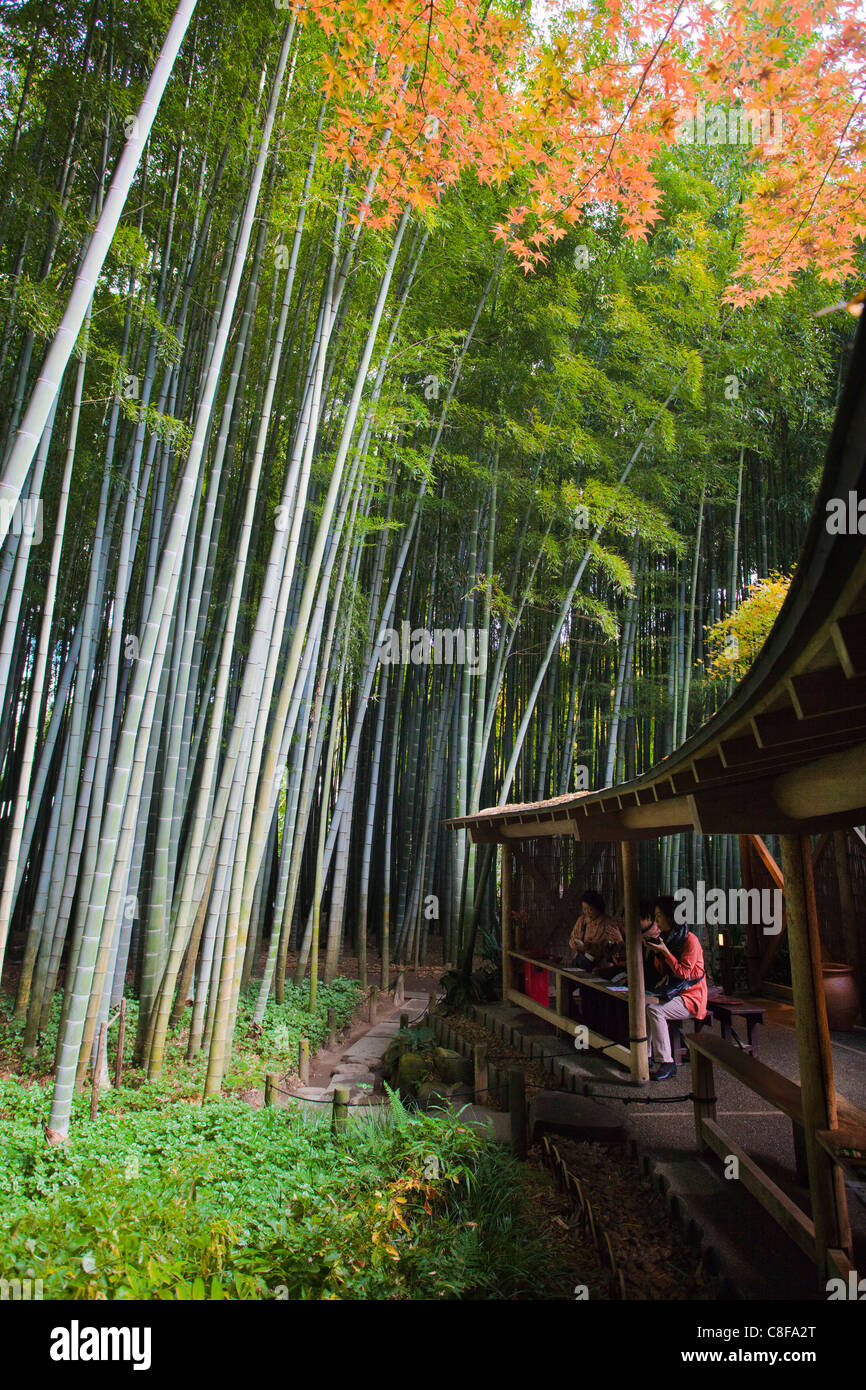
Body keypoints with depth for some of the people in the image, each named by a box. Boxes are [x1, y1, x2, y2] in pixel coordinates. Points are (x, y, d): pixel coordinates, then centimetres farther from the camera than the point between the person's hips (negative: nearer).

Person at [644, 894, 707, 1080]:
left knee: (654, 1009, -28)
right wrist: (653, 951, 1)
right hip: (672, 993, 8)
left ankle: (666, 1063, -22)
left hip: (691, 998, -8)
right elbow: (660, 971, 16)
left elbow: (683, 973, -18)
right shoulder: (665, 937, 11)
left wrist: (665, 952, -20)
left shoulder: (689, 940, -14)